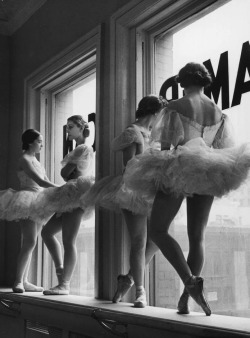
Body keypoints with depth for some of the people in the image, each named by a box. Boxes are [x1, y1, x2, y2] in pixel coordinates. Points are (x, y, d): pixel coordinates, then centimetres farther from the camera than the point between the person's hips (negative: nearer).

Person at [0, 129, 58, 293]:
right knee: (30, 242, -15)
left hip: (37, 204, 9)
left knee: (31, 244, 7)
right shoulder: (24, 160, -9)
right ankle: (18, 282, -11)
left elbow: (46, 182, 17)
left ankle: (24, 281, 11)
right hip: (27, 204, -9)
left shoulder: (35, 160, 19)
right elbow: (40, 181, -20)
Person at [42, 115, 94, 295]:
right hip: (71, 196, 10)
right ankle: (60, 270, 16)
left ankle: (64, 284, -6)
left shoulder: (83, 148, -8)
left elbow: (64, 173, -8)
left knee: (69, 241, -9)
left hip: (76, 195, -10)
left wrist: (69, 177, 11)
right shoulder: (83, 149, 21)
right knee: (47, 231, 13)